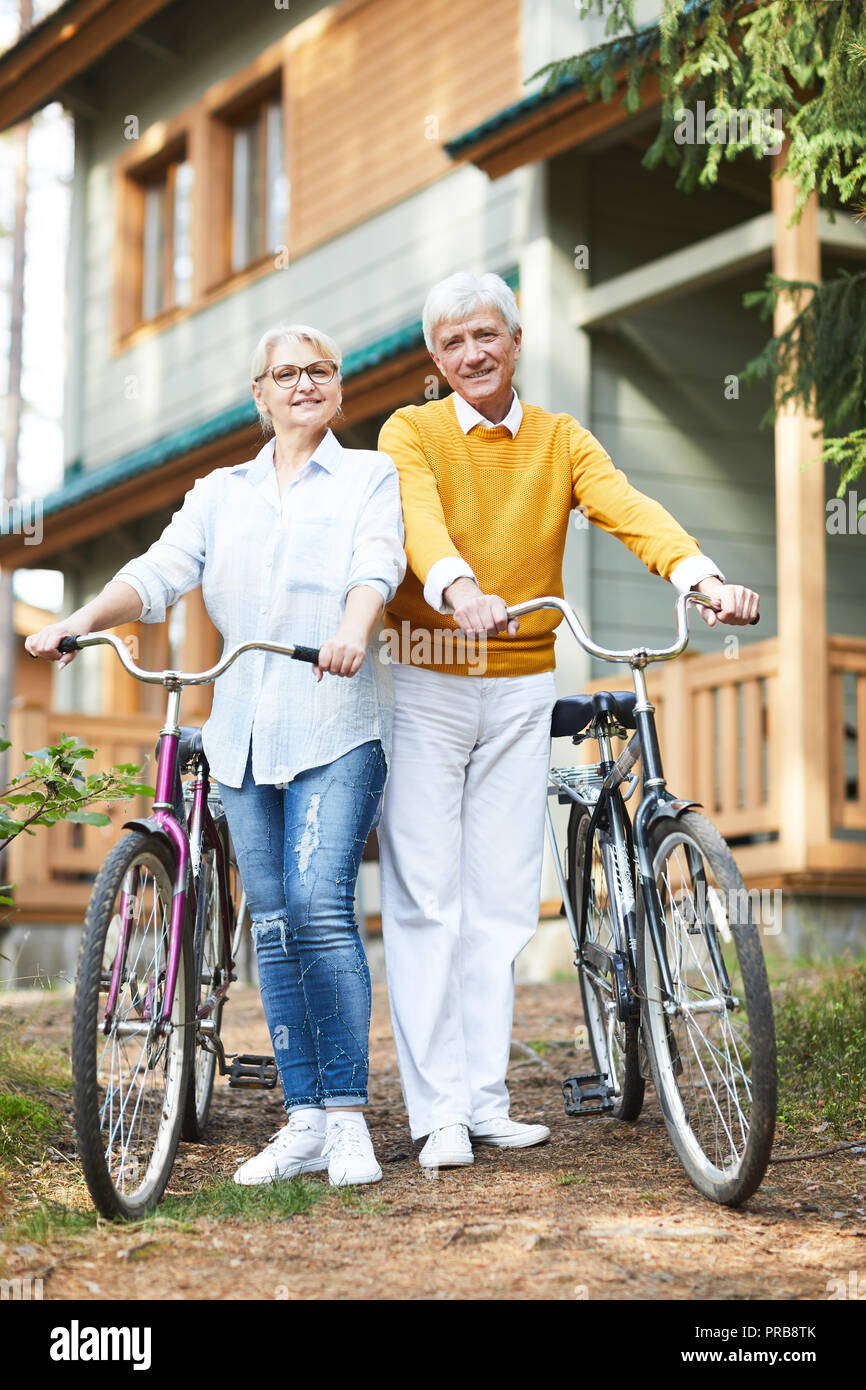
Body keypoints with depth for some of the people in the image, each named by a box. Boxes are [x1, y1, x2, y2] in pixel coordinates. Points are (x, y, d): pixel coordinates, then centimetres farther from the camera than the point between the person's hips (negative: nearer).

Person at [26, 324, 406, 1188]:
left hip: (336, 724, -4)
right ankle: (304, 1123, 9)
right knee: (271, 924, 3)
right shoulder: (220, 493, 19)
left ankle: (348, 1116, -10)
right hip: (243, 727, 4)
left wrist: (352, 632, -32)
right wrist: (79, 622, -15)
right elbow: (160, 572, 4)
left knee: (319, 905, -17)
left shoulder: (371, 476, 10)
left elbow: (376, 563, -10)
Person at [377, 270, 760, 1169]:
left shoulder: (562, 442, 8)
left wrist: (701, 574, -30)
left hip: (521, 690, 3)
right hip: (425, 682, -3)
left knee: (501, 899, 5)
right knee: (426, 896, -5)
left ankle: (486, 1100, 12)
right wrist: (460, 590, -44)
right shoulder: (411, 434, -1)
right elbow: (421, 518, -22)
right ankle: (438, 1111, -1)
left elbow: (629, 509, -11)